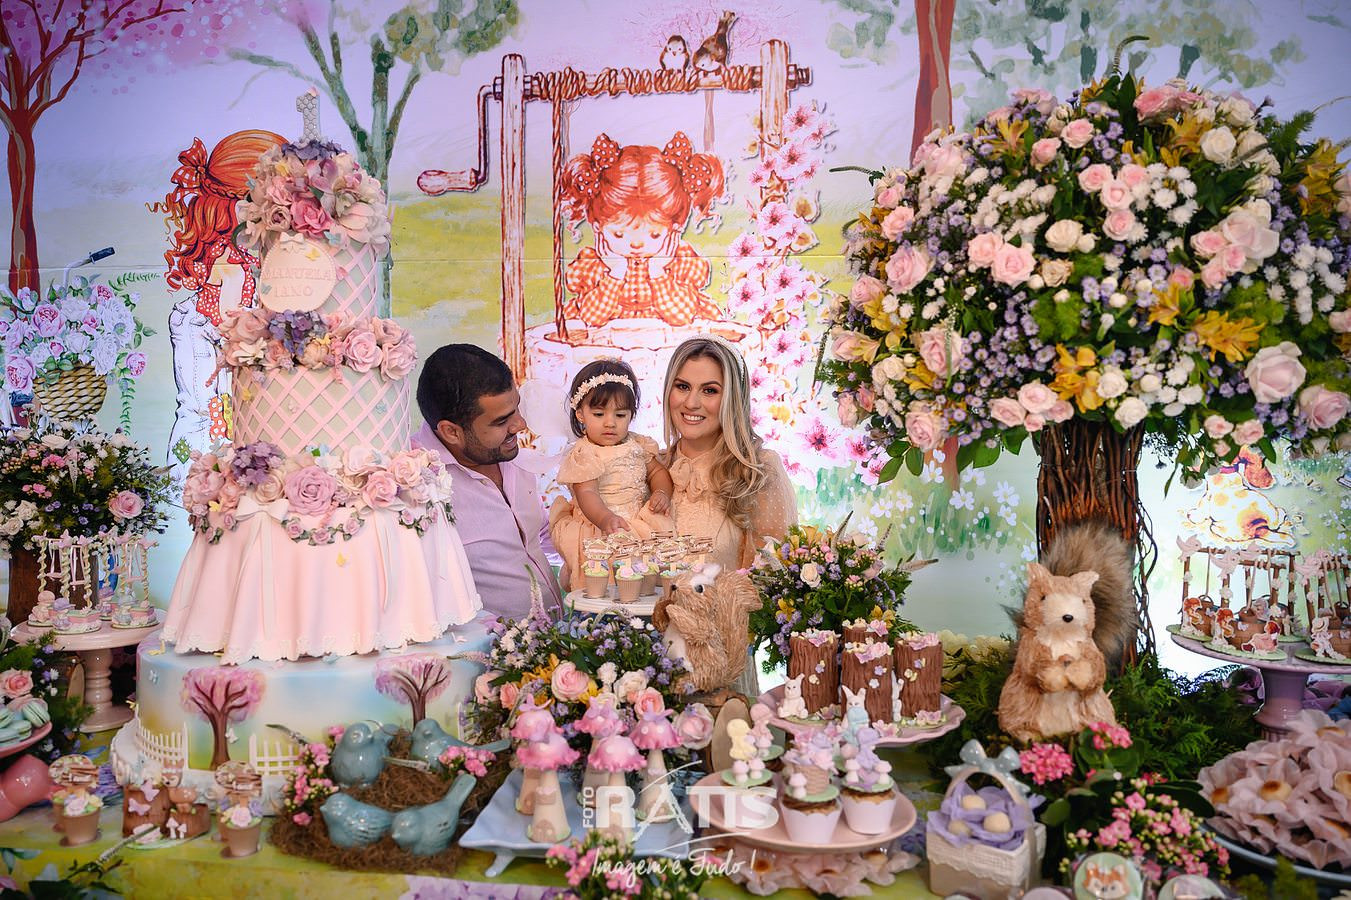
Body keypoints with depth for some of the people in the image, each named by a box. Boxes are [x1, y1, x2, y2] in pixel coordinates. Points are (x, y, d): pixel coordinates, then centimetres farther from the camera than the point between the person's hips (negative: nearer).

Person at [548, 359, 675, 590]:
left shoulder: (638, 445, 11)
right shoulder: (582, 455, -8)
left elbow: (657, 471, 21)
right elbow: (587, 495, -18)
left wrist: (662, 493, -2)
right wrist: (606, 519, -37)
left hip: (639, 520, 7)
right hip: (597, 525, -7)